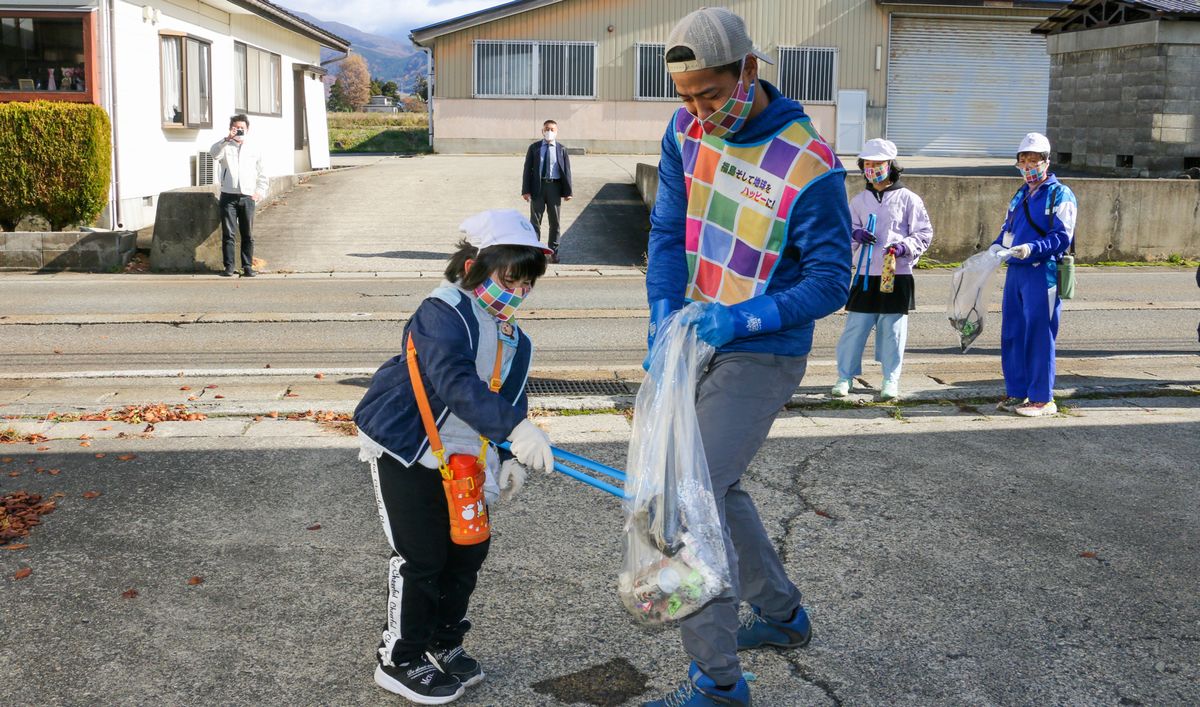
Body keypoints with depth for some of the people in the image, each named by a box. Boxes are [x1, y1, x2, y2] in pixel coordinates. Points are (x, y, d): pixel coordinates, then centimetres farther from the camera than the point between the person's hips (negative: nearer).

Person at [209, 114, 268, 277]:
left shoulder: (254, 148, 12)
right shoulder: (226, 146, 6)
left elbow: (262, 173, 15)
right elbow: (213, 153, -18)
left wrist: (260, 192, 3)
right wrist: (227, 139, -28)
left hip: (248, 196, 1)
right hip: (228, 196, -1)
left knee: (247, 235, 4)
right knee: (228, 233, -2)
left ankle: (247, 266, 10)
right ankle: (229, 266, 2)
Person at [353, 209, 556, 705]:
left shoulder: (515, 340, 5)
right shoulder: (442, 315, -22)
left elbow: (510, 398, 14)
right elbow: (455, 382, -38)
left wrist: (511, 460, -1)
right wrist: (514, 428, -50)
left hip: (462, 459, 8)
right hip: (404, 451, -8)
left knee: (468, 550, 11)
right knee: (421, 556, -4)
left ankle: (443, 643, 32)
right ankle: (400, 660, 14)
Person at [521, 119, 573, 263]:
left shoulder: (561, 149, 4)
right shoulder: (534, 148, 3)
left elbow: (566, 171, 3)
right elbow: (527, 169, 0)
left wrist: (567, 191, -4)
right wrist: (526, 190, -8)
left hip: (554, 186, 1)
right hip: (538, 187, 0)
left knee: (554, 221, 7)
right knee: (535, 221, 5)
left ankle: (553, 252, 16)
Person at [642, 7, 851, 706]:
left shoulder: (811, 168, -21)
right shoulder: (687, 131, -2)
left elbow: (831, 282, -17)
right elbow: (667, 231, -2)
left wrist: (740, 320, -28)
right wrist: (664, 320, -16)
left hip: (761, 355, -8)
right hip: (697, 343, 8)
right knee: (717, 484, 21)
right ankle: (782, 614, 42)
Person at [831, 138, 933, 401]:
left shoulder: (908, 199, 0)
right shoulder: (859, 200, 9)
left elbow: (924, 233, 2)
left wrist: (905, 247, -15)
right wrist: (854, 234, -7)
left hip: (898, 275, -2)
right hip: (866, 274, 2)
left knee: (893, 329, 3)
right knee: (854, 327, 0)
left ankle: (891, 380, 14)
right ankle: (845, 377, 11)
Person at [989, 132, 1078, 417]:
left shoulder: (1060, 195, -5)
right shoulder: (1020, 195, 19)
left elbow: (1062, 237, -13)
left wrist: (1032, 249, -26)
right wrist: (997, 246, 5)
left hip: (1043, 274, -7)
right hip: (1015, 271, 8)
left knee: (1039, 336, -4)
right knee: (1011, 333, 10)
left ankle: (1042, 398, 4)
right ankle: (1016, 392, 21)